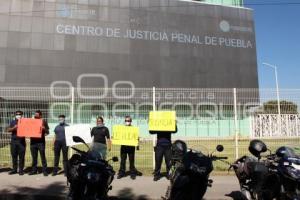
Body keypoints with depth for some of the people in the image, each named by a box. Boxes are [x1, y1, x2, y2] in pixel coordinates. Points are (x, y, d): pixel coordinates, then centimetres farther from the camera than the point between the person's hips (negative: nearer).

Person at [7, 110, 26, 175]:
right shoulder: (13, 122, 12)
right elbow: (8, 130, 2)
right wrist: (14, 128, -16)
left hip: (21, 141, -3)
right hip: (13, 141, 3)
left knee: (21, 156, 0)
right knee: (14, 156, 8)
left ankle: (21, 170, 7)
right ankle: (14, 169, 18)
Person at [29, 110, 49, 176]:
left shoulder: (43, 121, 4)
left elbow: (47, 132, 0)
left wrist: (44, 128, -20)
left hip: (41, 141, -4)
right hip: (33, 141, 4)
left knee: (43, 156, -2)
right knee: (34, 157, 10)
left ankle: (45, 170, 3)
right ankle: (34, 170, 20)